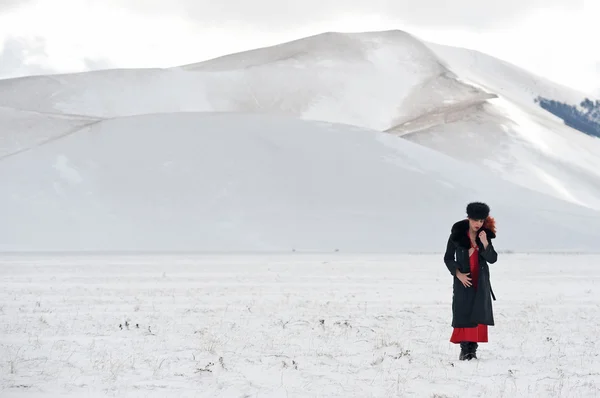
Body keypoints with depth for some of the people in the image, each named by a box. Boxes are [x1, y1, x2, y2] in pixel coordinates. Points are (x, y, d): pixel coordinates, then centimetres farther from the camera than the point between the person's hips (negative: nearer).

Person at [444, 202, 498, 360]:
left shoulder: (485, 234, -1)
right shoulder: (457, 234, -8)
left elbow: (492, 259, -5)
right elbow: (448, 258, -1)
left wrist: (485, 243, -20)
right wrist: (458, 274, -13)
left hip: (481, 281, 2)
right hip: (463, 279, -2)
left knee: (479, 313, -3)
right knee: (463, 313, -6)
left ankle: (473, 348, 0)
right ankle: (464, 348, -1)